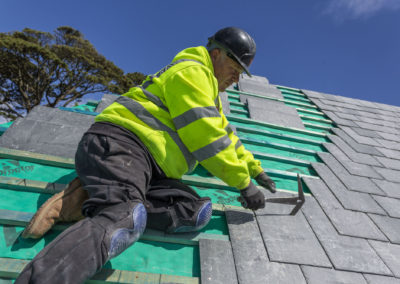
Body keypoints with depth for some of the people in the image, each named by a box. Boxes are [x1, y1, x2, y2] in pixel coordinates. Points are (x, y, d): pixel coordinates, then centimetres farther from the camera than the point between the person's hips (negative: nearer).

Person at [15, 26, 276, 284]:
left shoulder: (208, 91, 30)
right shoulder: (192, 72, -2)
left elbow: (224, 135, 36)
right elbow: (205, 137, -12)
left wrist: (254, 168, 34)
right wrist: (244, 183, -5)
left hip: (148, 168, 9)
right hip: (118, 144, -9)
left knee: (199, 211, -15)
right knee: (126, 220, -36)